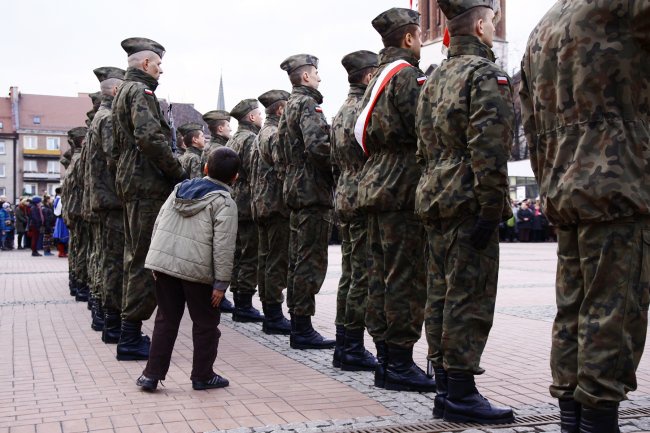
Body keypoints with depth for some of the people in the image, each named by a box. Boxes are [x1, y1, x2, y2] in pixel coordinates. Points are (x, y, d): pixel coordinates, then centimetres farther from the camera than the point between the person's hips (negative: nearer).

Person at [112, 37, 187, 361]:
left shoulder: (122, 92, 22)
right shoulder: (140, 91, -9)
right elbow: (150, 137, -24)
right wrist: (178, 173, -17)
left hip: (130, 183, 11)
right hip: (149, 184, -11)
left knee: (135, 257, 14)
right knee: (147, 260, -8)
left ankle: (129, 333, 20)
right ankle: (131, 336, -6)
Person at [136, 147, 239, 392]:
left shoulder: (180, 189, 15)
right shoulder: (224, 202, -4)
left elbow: (158, 225, 16)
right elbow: (223, 246, -13)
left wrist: (157, 259, 22)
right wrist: (221, 282, -9)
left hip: (162, 261, 6)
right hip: (196, 269, -5)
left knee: (166, 319, 15)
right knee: (205, 323, 11)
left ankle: (152, 374, 15)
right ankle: (202, 376, 18)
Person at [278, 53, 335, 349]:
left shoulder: (290, 106, 20)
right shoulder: (308, 104, -11)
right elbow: (317, 145, -24)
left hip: (296, 189, 10)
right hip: (313, 190, -10)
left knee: (299, 259, 12)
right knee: (311, 261, -7)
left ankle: (297, 325, 19)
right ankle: (303, 328, -4)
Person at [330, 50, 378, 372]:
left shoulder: (341, 112, 17)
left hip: (343, 197, 10)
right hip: (364, 200, -10)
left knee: (349, 275, 12)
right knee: (363, 276, -4)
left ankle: (344, 347, 17)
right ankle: (353, 349, 0)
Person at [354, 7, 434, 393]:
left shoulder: (378, 78, 18)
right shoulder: (408, 75, -10)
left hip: (375, 184, 10)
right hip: (404, 186, -10)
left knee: (381, 274, 10)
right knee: (407, 277, -5)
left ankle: (385, 360, 17)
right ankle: (400, 364, -1)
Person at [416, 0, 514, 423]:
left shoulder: (436, 79, 18)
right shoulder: (486, 75, -10)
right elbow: (488, 150, -19)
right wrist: (491, 209, -18)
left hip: (436, 198, 9)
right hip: (469, 202, -9)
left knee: (442, 294, 11)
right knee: (470, 297, -5)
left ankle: (445, 384, 20)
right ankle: (460, 394, -1)